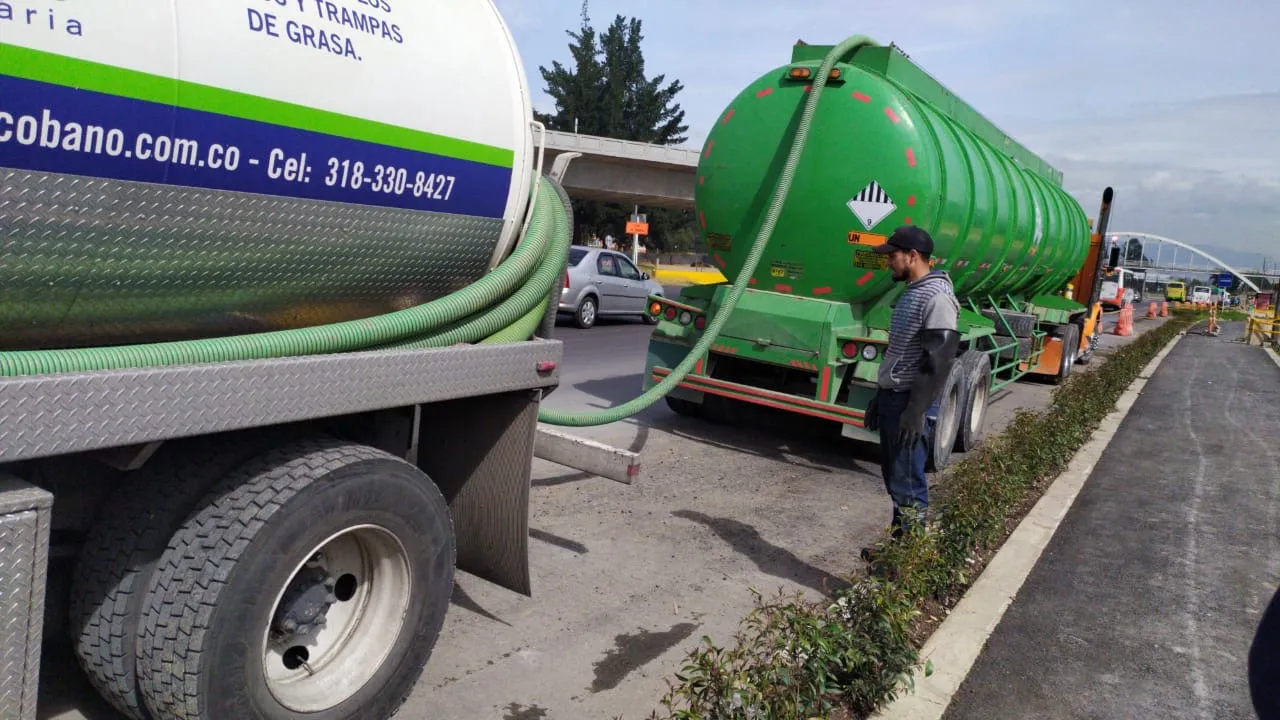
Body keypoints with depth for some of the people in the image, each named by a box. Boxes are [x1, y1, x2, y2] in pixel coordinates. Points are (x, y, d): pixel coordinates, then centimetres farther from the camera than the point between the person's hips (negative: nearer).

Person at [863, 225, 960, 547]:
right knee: (894, 477, 15)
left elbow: (940, 361, -22)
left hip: (910, 402, -10)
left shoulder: (937, 297, -16)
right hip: (892, 397, 10)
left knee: (907, 483, -5)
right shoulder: (910, 293, 16)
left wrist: (917, 412, -24)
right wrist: (879, 398, 21)